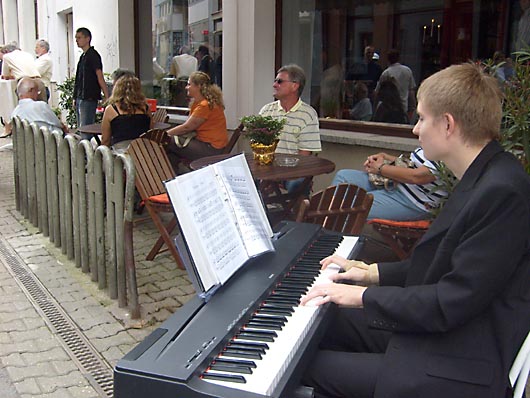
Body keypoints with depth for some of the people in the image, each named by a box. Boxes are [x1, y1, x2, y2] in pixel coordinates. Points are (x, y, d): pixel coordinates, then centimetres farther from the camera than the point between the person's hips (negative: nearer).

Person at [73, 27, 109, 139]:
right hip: (80, 98, 10)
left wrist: (107, 97, -20)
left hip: (89, 99, -10)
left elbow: (100, 77, -16)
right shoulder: (83, 56, 17)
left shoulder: (93, 55, -10)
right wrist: (76, 97, 21)